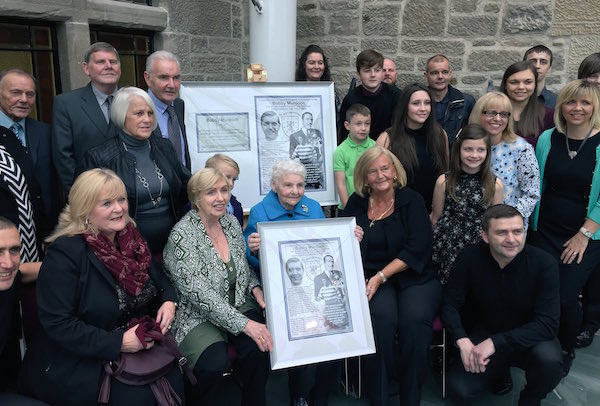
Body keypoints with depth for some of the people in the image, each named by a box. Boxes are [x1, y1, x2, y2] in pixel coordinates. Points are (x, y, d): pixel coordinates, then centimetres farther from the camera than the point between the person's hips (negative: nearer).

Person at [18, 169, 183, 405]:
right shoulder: (65, 253, -17)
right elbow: (57, 323, -20)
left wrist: (168, 301, -7)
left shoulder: (131, 239, 2)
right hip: (75, 361, -5)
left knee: (173, 380, -14)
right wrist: (117, 342, -25)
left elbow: (159, 278, 15)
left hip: (136, 348, 6)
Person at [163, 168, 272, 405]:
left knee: (258, 347, -21)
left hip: (238, 305, 5)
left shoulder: (232, 222, 2)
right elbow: (199, 295, -24)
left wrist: (255, 288, -6)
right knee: (215, 363, -27)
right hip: (197, 316, -5)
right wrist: (244, 324, -28)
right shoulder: (182, 235, -19)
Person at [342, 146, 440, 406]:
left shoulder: (412, 200, 2)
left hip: (415, 277, 0)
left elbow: (417, 249, -7)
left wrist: (380, 277, -16)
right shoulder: (356, 203, 9)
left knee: (415, 319, -29)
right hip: (371, 278, 1)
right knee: (381, 316, -30)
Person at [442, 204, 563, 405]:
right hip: (483, 333, 1)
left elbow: (547, 323, -24)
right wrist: (463, 341, -29)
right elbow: (450, 305, -10)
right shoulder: (469, 258, -16)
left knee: (549, 359, -34)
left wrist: (494, 343, -34)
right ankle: (500, 372, 16)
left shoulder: (544, 264, -21)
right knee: (458, 389, -18)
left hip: (528, 337, -1)